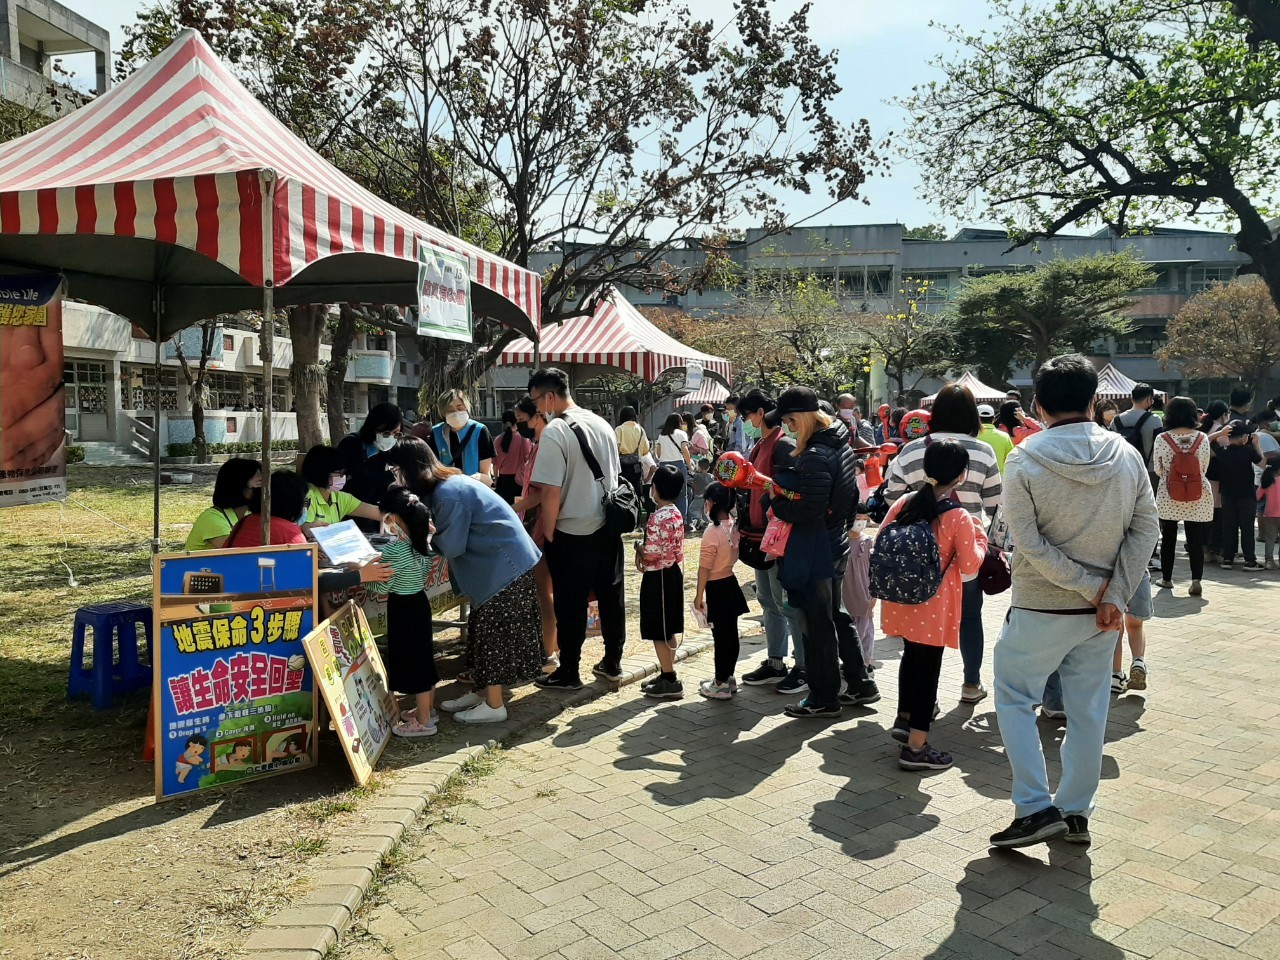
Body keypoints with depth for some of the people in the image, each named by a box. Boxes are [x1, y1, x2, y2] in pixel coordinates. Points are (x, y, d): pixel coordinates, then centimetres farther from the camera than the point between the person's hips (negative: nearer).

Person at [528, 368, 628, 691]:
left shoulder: (554, 433, -16)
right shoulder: (602, 425, 6)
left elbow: (552, 493, -19)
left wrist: (547, 533, -8)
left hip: (572, 534, -7)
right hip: (608, 527, 7)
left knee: (571, 605, 5)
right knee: (611, 597, 15)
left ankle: (568, 673, 17)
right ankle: (612, 663, 27)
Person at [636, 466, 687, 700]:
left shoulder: (658, 517, -22)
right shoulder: (676, 514, 7)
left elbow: (653, 553, -23)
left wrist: (638, 547, -5)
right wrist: (644, 551, 3)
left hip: (658, 578, -10)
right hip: (673, 573, 10)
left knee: (658, 632, -1)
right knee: (668, 631, 16)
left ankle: (670, 682, 4)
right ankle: (666, 675, 26)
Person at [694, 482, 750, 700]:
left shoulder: (712, 531, -20)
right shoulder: (733, 527, 1)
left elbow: (705, 568, -18)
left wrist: (699, 595, -12)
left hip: (716, 587, -7)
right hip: (731, 582, 7)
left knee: (720, 636, 0)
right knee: (731, 633, 15)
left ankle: (721, 684, 8)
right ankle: (729, 677, 27)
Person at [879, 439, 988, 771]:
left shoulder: (904, 503, -2)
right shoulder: (959, 517, -15)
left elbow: (880, 543, 5)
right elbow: (970, 567, -10)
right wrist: (979, 535, 4)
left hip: (899, 601, 5)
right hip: (932, 607, -5)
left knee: (912, 656, 26)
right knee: (928, 668, 5)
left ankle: (904, 718, 38)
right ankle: (916, 747, 12)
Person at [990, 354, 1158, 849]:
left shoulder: (1024, 459, -13)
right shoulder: (1126, 454, -2)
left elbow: (1028, 542, -18)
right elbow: (1146, 529, -5)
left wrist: (1092, 586, -11)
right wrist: (1113, 595, -9)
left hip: (1041, 609, -4)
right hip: (1103, 610, 4)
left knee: (1014, 698, 11)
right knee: (1088, 711, 14)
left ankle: (1036, 808, 5)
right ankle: (1076, 812, 24)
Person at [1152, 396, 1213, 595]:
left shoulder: (1161, 439, -8)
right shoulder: (1202, 439, -5)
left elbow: (1157, 470, 1)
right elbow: (1204, 468, 6)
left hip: (1168, 497, 0)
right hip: (1198, 498, 0)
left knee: (1168, 538, 12)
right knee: (1196, 540, 4)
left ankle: (1166, 578, 20)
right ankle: (1196, 579, -6)